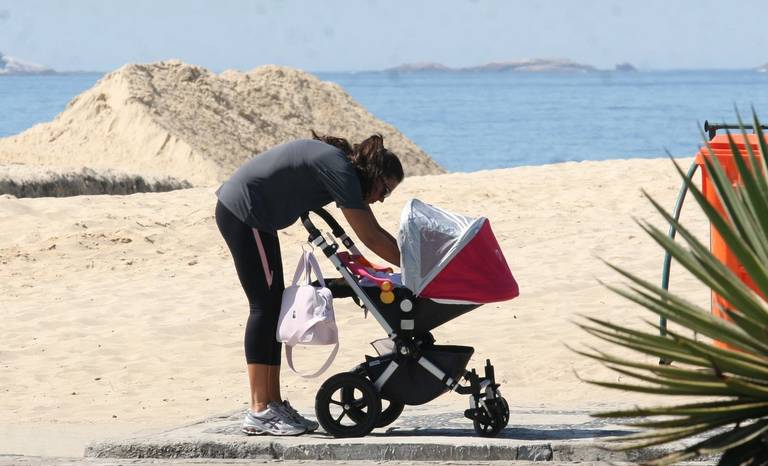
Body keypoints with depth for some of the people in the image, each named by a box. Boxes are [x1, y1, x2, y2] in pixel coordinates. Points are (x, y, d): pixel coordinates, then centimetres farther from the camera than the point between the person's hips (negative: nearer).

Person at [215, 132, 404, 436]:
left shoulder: (341, 163, 11)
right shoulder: (340, 170, -18)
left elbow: (373, 232, 15)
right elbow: (371, 238, -20)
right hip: (242, 213, -11)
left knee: (273, 308, 10)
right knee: (264, 306, -10)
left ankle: (273, 404, 12)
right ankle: (259, 412, -10)